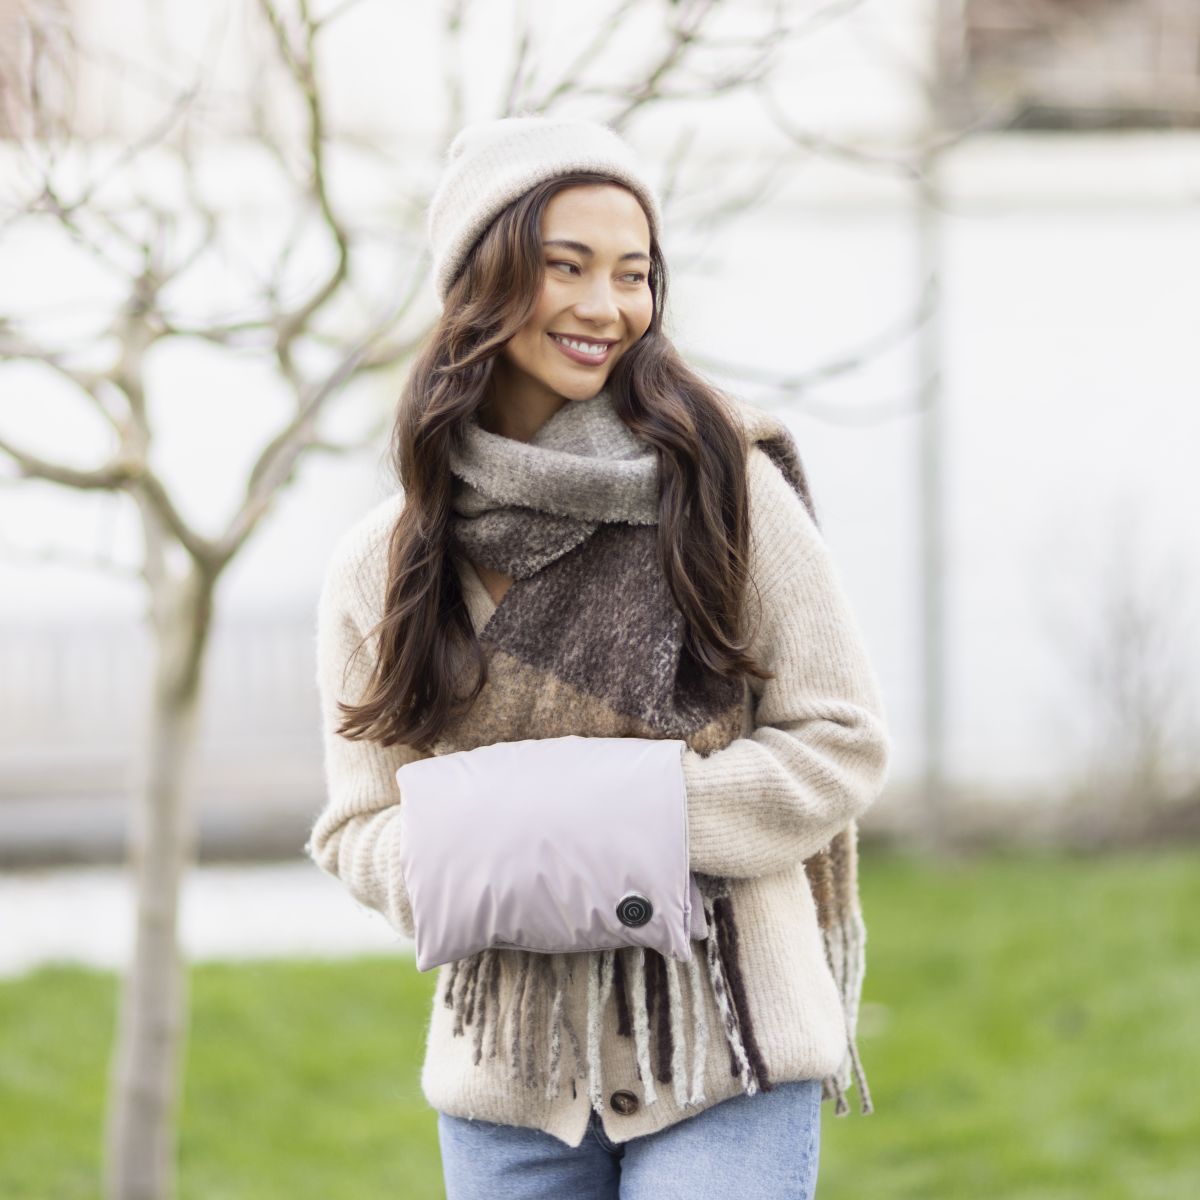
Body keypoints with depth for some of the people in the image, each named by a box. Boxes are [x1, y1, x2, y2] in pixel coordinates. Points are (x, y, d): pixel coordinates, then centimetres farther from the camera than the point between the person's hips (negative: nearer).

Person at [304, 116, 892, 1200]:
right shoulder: (384, 562, 5)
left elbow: (845, 742, -1)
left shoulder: (726, 493, -3)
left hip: (727, 1062, -3)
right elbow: (359, 824, 11)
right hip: (506, 1071, 3)